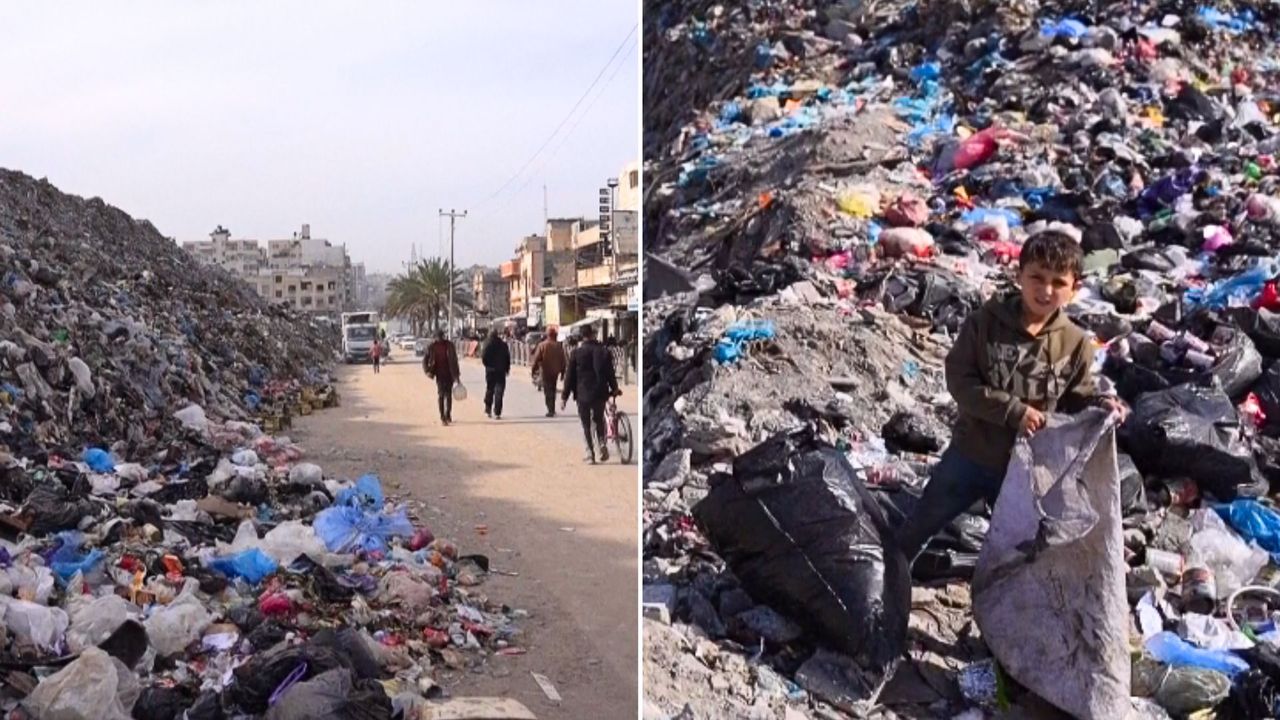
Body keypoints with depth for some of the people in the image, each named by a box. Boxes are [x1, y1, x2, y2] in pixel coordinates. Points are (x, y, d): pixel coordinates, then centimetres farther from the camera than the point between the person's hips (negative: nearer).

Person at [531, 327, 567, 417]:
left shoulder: (542, 345, -10)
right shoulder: (559, 346, -2)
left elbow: (536, 359, -10)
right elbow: (563, 360, 2)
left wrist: (534, 370, -2)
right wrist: (562, 372, 11)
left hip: (545, 371, -3)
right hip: (555, 371, 3)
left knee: (548, 391, 2)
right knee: (553, 389, 18)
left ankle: (551, 410, -7)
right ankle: (552, 409, 23)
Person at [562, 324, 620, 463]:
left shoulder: (576, 353, -6)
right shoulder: (604, 351, 0)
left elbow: (570, 376, -4)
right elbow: (610, 373, 6)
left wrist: (564, 396, 1)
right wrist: (614, 389, 23)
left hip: (583, 394, -2)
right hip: (600, 393, 2)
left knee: (586, 424, 5)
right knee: (599, 421, 19)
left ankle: (590, 453, 1)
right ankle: (602, 444, 1)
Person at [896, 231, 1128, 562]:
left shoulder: (1075, 343, -9)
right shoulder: (985, 321, -15)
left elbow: (1078, 397, 3)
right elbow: (959, 379, -16)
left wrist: (1101, 404, -20)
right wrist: (1013, 411, -24)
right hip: (971, 454, -1)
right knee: (921, 525, 15)